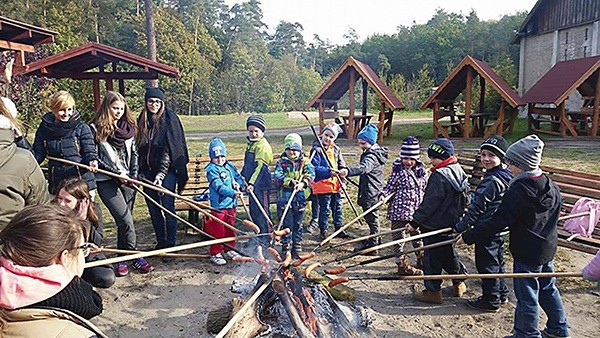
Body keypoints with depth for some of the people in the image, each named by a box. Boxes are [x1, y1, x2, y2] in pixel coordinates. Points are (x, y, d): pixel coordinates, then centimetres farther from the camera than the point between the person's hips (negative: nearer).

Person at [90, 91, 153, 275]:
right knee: (126, 220, -11)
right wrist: (117, 173, -10)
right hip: (106, 181, -4)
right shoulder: (95, 128, -4)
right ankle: (135, 257, 4)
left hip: (127, 179, 4)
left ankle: (123, 259, 20)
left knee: (123, 220, 8)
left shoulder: (128, 126, 9)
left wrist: (133, 175, 0)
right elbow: (94, 158, -6)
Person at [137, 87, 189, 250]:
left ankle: (171, 244, 6)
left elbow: (169, 150, -12)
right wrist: (139, 171, 7)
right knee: (154, 209, 11)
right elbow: (139, 148, 14)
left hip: (167, 170, -5)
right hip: (148, 171, 6)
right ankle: (161, 242, 23)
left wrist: (161, 174, -18)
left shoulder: (170, 119, -7)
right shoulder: (141, 121, 10)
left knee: (168, 207, -4)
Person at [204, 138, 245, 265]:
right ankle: (215, 253, 14)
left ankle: (229, 249, 35)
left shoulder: (230, 166, 9)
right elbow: (219, 186, -22)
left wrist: (238, 184, -5)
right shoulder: (211, 170, -12)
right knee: (217, 231, 1)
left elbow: (239, 178, 18)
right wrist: (233, 193, -31)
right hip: (218, 205, -7)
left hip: (231, 204, 7)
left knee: (230, 229, 19)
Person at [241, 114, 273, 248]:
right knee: (253, 210, 16)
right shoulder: (251, 144, 15)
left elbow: (260, 167, -24)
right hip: (252, 183, 10)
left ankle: (266, 238, 8)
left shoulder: (263, 145, -15)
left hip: (260, 183, -10)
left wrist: (252, 183, -30)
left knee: (261, 210, -3)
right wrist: (242, 176, 31)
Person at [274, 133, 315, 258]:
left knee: (298, 224, 11)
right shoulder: (281, 162, 3)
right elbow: (277, 177, -11)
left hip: (299, 197, 1)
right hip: (284, 197, -1)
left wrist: (303, 183, -27)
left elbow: (310, 175, -8)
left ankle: (297, 248, 23)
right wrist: (290, 181, -26)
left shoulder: (304, 162, 5)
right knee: (287, 224, 2)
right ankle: (285, 247, 14)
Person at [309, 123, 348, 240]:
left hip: (335, 184, 6)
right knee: (324, 209, 3)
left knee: (337, 207, 17)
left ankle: (338, 228, 33)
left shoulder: (336, 149, 8)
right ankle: (323, 230, 19)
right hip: (322, 184, -6)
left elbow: (342, 166, 16)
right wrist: (328, 172, -28)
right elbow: (315, 168, -19)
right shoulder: (316, 150, -11)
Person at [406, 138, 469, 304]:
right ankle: (459, 283, 37)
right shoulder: (459, 171, 7)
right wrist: (457, 219, 24)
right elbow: (464, 198, 16)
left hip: (435, 227, -9)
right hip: (452, 224, 9)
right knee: (448, 253, 24)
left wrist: (415, 222, -17)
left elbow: (429, 204, -23)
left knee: (432, 257, 3)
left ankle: (433, 292, 12)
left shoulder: (440, 175, -22)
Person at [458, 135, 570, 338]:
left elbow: (498, 222, -27)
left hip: (527, 251, -9)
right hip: (548, 247, 9)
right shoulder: (550, 186, 0)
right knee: (548, 288, 23)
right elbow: (557, 207, 19)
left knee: (526, 293, 6)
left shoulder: (519, 190, -25)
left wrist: (468, 237, -22)